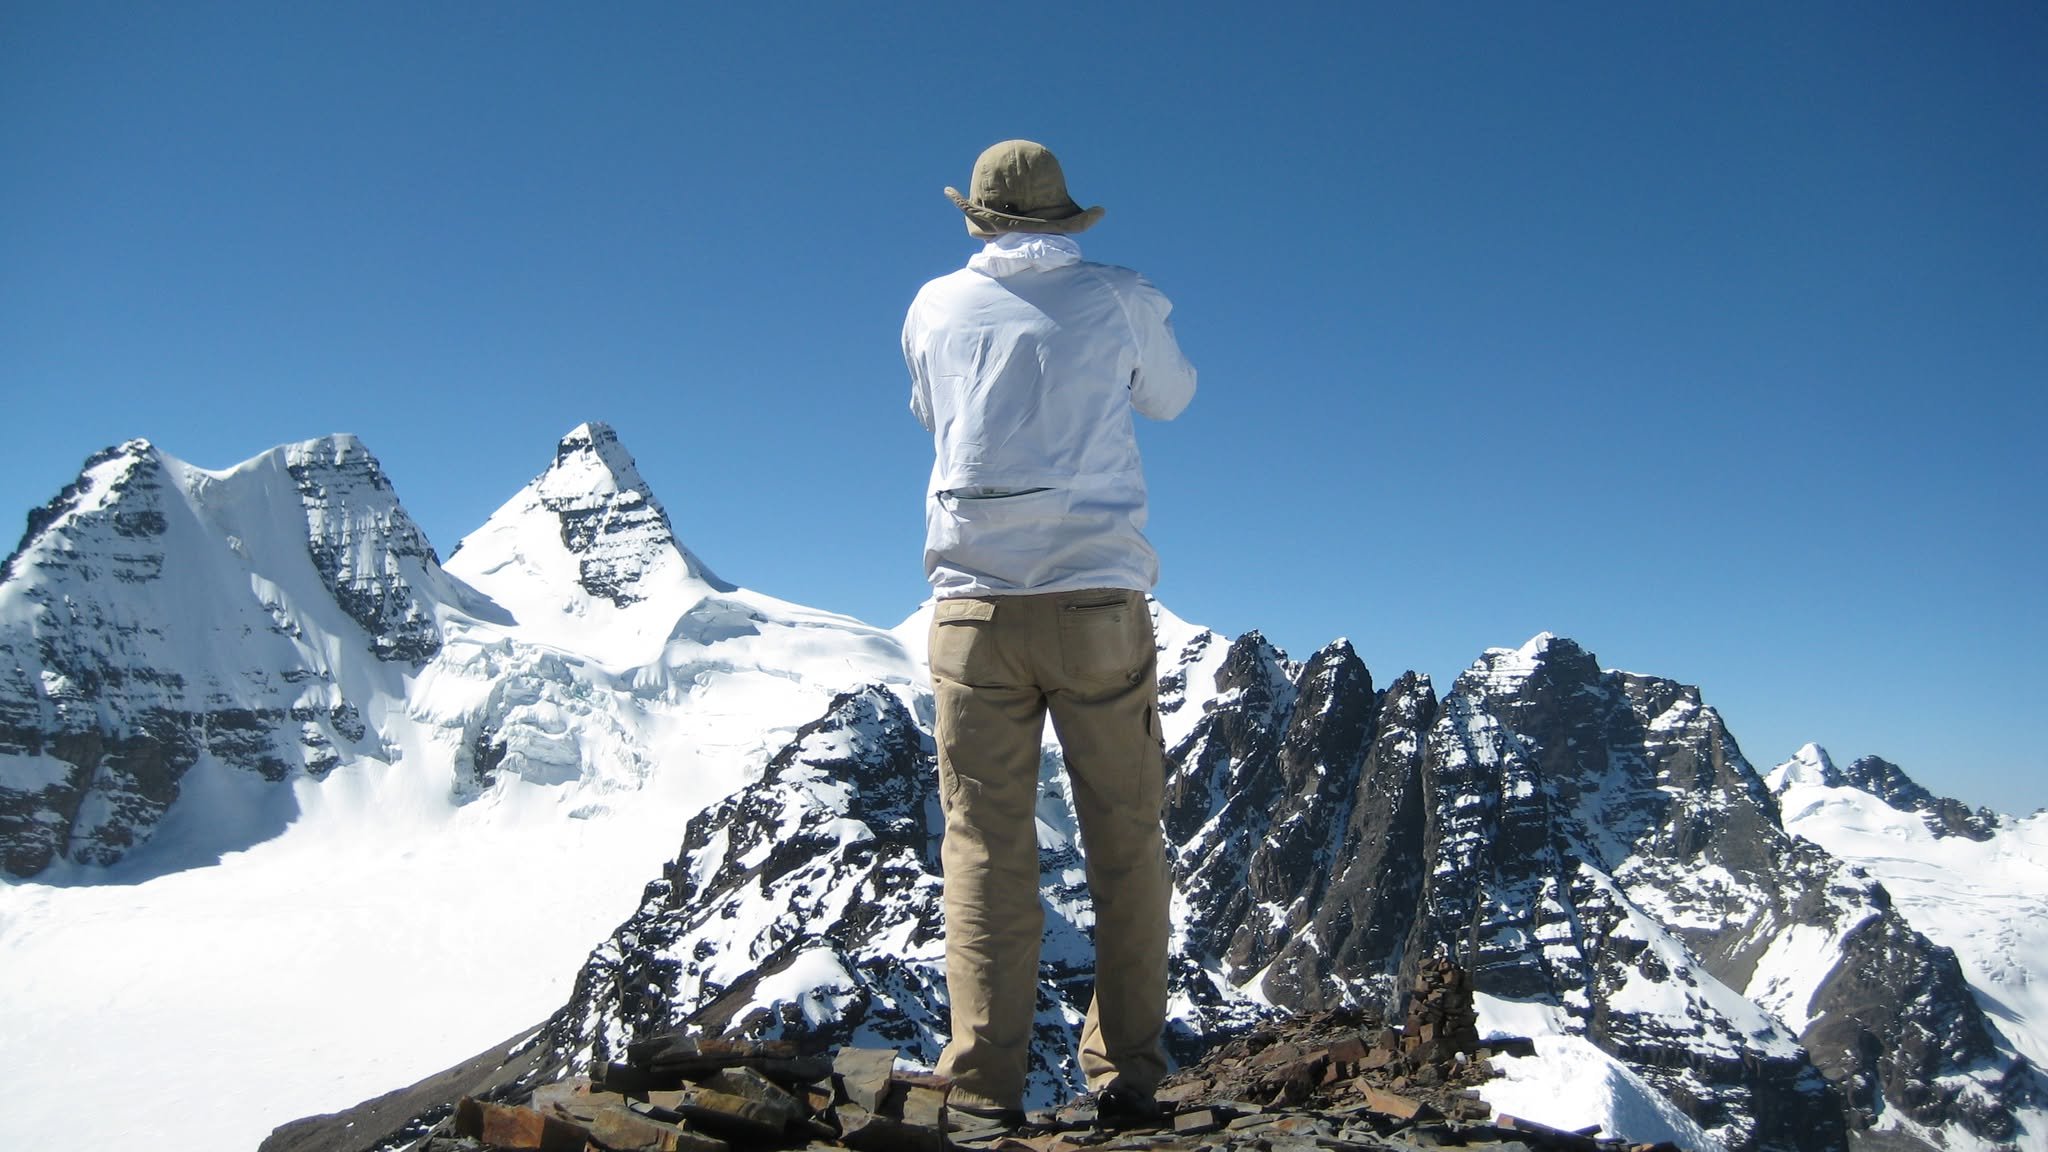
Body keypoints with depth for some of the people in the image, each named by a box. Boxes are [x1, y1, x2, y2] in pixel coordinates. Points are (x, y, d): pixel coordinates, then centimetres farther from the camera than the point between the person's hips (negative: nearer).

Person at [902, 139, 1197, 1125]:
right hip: (1097, 599, 0)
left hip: (974, 603, 1)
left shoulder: (936, 307, 8)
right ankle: (1126, 1074, 11)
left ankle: (985, 1089, 2)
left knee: (985, 847, 4)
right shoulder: (1121, 299, 4)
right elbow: (1171, 398, 23)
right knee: (1125, 842, 9)